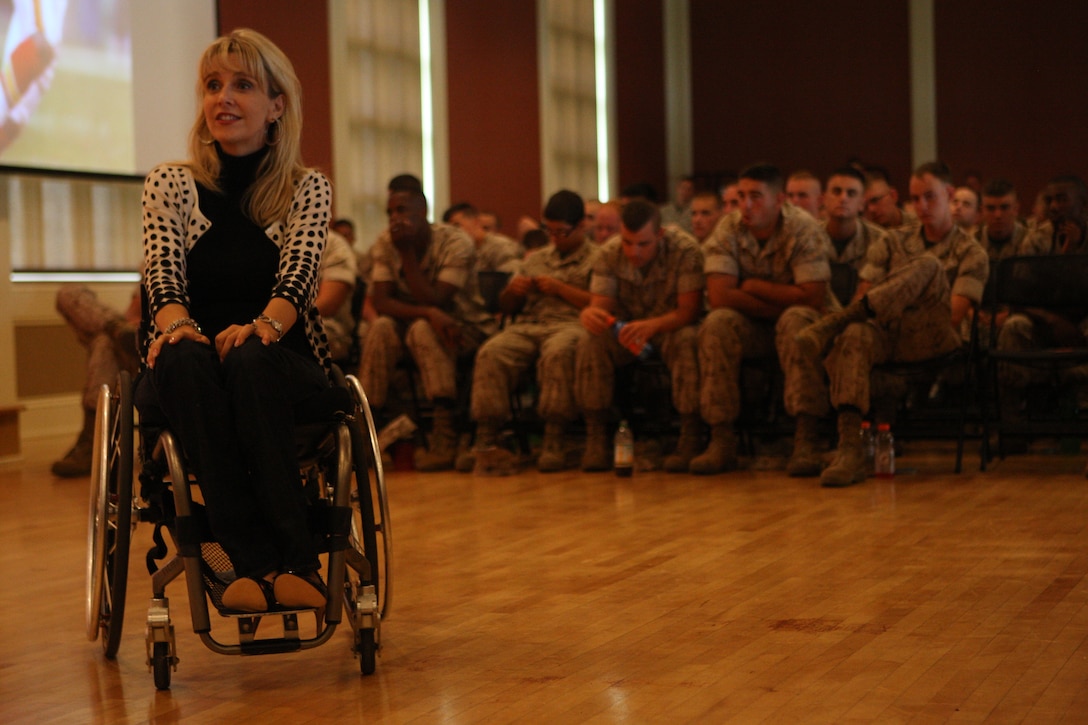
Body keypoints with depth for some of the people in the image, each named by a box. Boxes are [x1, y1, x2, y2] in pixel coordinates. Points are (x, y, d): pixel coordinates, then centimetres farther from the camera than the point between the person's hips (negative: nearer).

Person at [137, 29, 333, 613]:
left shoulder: (308, 188, 7)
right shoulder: (170, 184, 9)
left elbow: (297, 277, -9)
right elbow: (163, 275, -5)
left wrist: (265, 325, -32)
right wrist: (175, 323, -30)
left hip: (282, 370, -1)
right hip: (186, 379, 1)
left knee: (250, 359, -36)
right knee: (186, 358, -36)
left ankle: (259, 566, -40)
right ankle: (270, 563, -43)